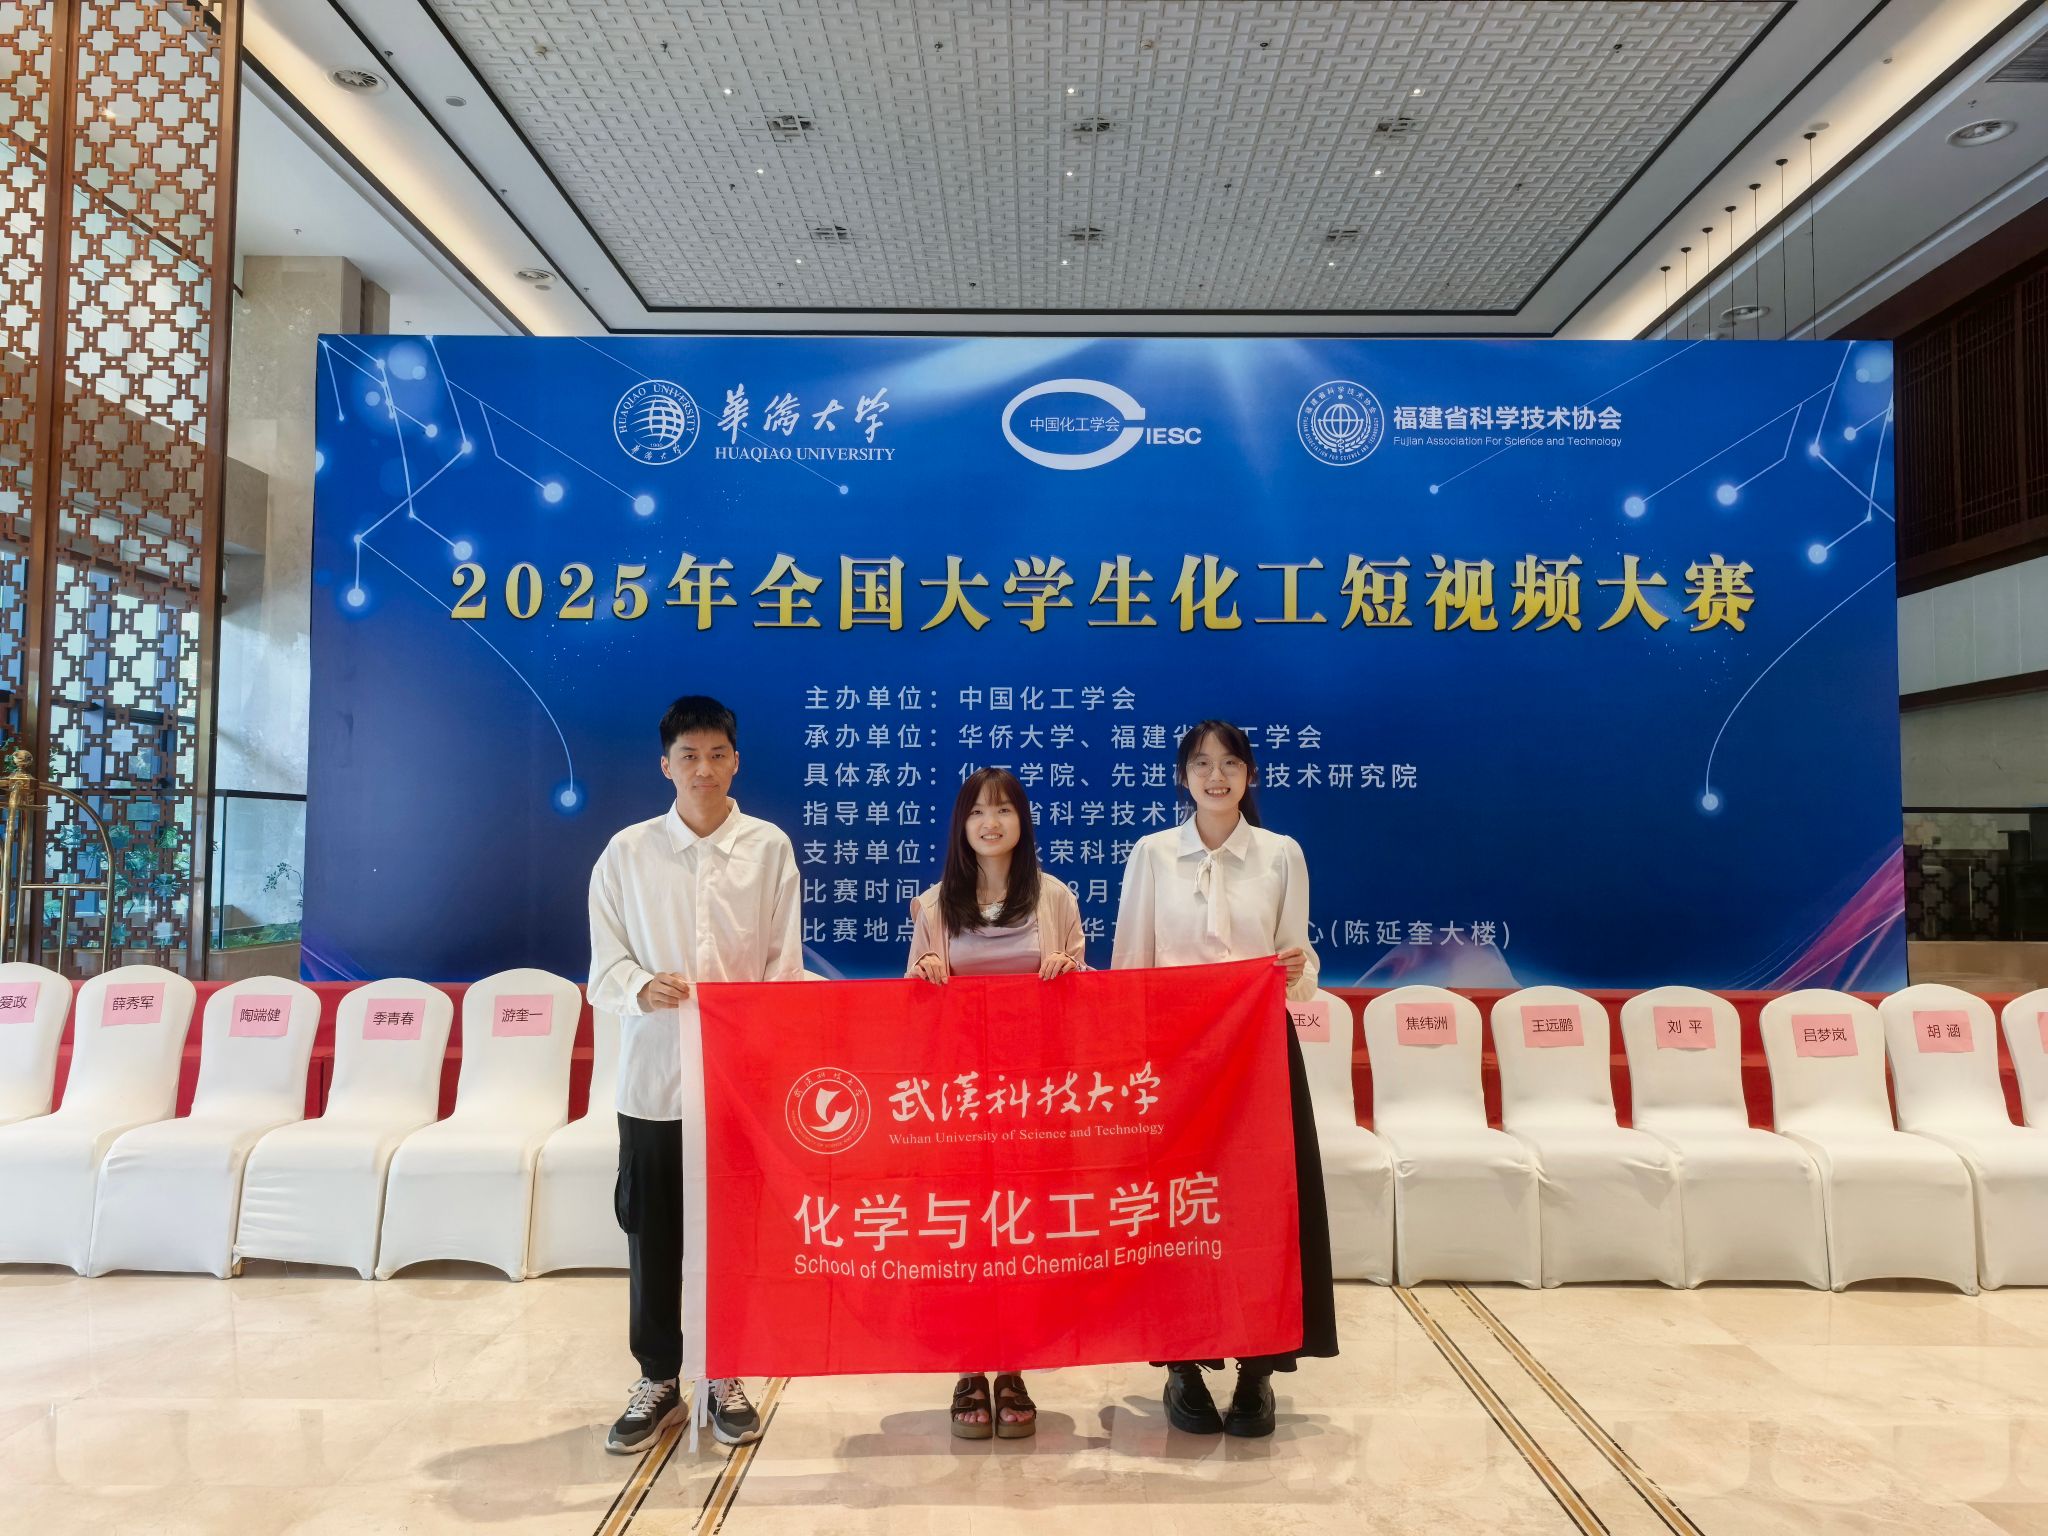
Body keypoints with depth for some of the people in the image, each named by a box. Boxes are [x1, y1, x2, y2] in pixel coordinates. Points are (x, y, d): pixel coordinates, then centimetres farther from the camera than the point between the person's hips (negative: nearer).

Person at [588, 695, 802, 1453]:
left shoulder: (770, 847, 2)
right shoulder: (627, 851, 2)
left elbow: (786, 964, 1)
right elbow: (605, 966, 0)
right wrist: (643, 989, -21)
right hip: (655, 1075, 1)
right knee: (652, 1233, 8)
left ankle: (726, 1377, 25)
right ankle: (657, 1378, 26)